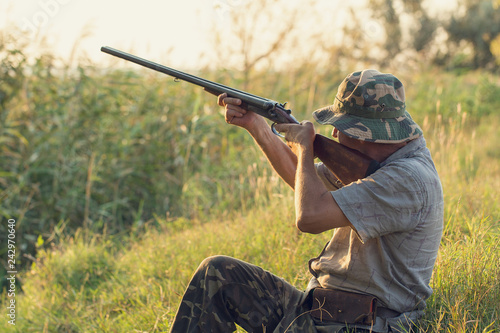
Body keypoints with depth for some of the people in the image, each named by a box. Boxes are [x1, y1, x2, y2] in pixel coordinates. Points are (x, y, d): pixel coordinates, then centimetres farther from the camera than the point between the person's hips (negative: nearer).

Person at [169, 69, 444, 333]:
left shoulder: (410, 179, -22)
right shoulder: (372, 161, 8)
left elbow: (310, 215, -27)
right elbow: (302, 178, 23)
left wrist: (305, 145, -10)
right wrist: (254, 125, 13)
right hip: (315, 306, 10)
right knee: (217, 271, 5)